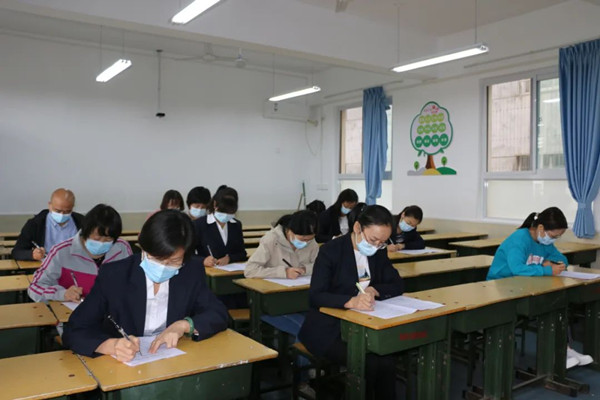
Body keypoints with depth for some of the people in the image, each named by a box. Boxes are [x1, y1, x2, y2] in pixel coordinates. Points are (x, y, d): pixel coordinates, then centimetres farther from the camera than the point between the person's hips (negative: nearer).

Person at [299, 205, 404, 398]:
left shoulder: (379, 253, 3)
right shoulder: (330, 251, -15)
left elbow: (398, 285, 6)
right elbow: (315, 296, -22)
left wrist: (374, 290, -15)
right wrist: (351, 301, -39)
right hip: (328, 328, -4)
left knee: (387, 361, -22)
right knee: (368, 362, -25)